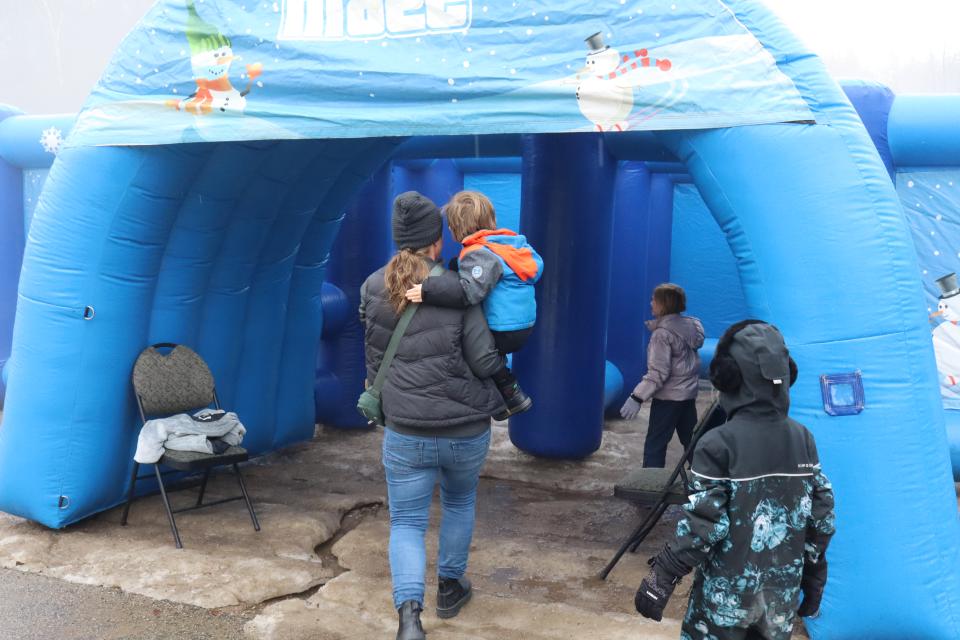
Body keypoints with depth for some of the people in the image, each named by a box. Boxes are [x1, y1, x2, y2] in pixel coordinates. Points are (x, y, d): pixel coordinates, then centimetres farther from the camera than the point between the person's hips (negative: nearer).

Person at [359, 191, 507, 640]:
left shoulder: (373, 289, -2)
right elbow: (486, 363, -10)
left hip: (405, 432, 1)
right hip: (467, 430, 0)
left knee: (406, 523, 12)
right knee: (460, 502, 27)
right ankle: (449, 589, 40)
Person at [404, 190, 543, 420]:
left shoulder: (478, 253, -19)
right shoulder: (514, 242, 8)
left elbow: (469, 291, -35)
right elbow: (537, 265, 21)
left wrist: (428, 291, -39)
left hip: (503, 332, -10)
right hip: (525, 325, 10)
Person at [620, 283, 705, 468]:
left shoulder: (662, 333, -19)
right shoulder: (691, 325, 4)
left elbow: (658, 373, -22)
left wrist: (637, 398, -21)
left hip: (668, 397, -8)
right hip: (689, 393, 8)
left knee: (654, 445, -2)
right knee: (691, 440, 19)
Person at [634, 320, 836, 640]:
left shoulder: (718, 443, -19)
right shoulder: (804, 439, -4)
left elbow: (702, 525, -19)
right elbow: (821, 517, 3)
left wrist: (661, 577, -10)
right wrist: (813, 576, 16)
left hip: (728, 590, -4)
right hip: (782, 590, 5)